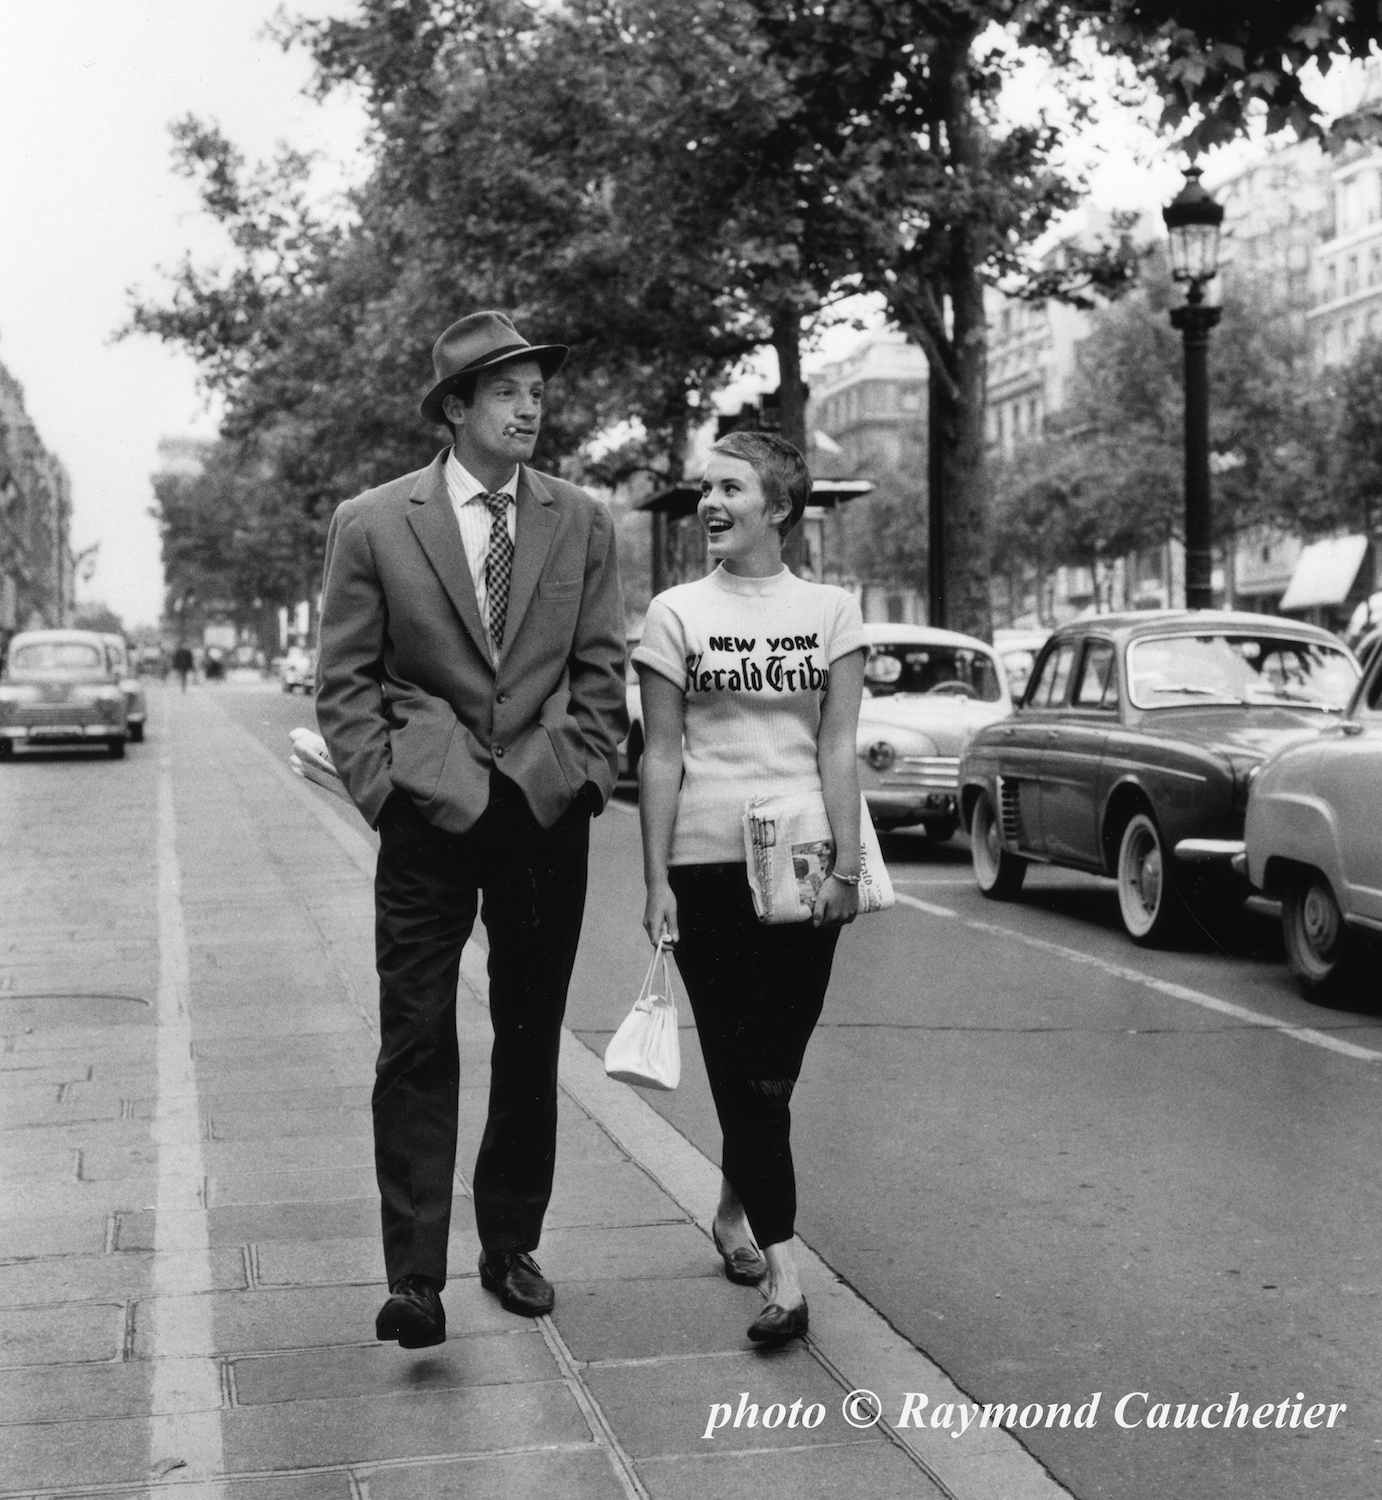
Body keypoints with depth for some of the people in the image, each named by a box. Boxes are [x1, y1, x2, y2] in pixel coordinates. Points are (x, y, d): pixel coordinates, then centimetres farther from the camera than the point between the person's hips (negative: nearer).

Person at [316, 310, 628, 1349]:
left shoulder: (583, 524, 7)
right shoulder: (373, 524, 1)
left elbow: (602, 671, 10)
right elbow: (345, 680, 2)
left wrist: (584, 774, 0)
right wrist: (386, 786, -7)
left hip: (549, 810, 3)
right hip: (427, 813, -2)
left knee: (531, 1040, 10)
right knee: (418, 1045, -5)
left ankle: (512, 1245, 23)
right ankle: (416, 1279, -3)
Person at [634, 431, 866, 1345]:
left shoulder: (831, 612, 4)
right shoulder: (677, 615, 2)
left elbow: (839, 747, 2)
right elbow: (662, 756, 1)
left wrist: (847, 865, -6)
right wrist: (656, 882, -3)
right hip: (709, 862, -1)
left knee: (773, 1065, 8)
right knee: (744, 1070, -4)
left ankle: (735, 1211, 34)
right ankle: (783, 1277, -5)